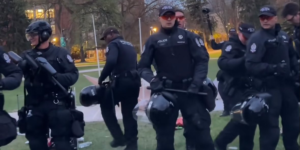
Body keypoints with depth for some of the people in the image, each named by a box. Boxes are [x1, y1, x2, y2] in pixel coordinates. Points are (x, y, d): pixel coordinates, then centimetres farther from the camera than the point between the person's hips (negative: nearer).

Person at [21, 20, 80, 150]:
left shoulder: (60, 53, -1)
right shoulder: (27, 56, 9)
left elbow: (73, 75, -6)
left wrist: (56, 76, -22)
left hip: (57, 104, -4)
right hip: (34, 105, 4)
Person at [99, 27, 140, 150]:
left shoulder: (114, 44, -3)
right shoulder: (129, 45, 22)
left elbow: (111, 62, -21)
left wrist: (101, 79, -14)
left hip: (121, 82, -7)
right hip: (134, 81, 7)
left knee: (106, 106, 12)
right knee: (129, 112, 14)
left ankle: (119, 137, 4)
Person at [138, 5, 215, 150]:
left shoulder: (188, 36, 3)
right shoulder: (153, 40, 6)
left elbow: (202, 59, 1)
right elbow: (143, 67, 8)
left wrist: (197, 82, -11)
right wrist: (152, 80, -11)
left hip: (189, 90, -1)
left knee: (200, 127, -1)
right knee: (164, 131, 6)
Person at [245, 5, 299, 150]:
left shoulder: (283, 36, 8)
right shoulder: (257, 38, -14)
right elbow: (251, 66, -22)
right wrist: (274, 68, -29)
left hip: (286, 84, 7)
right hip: (269, 87, -7)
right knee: (270, 128, -3)